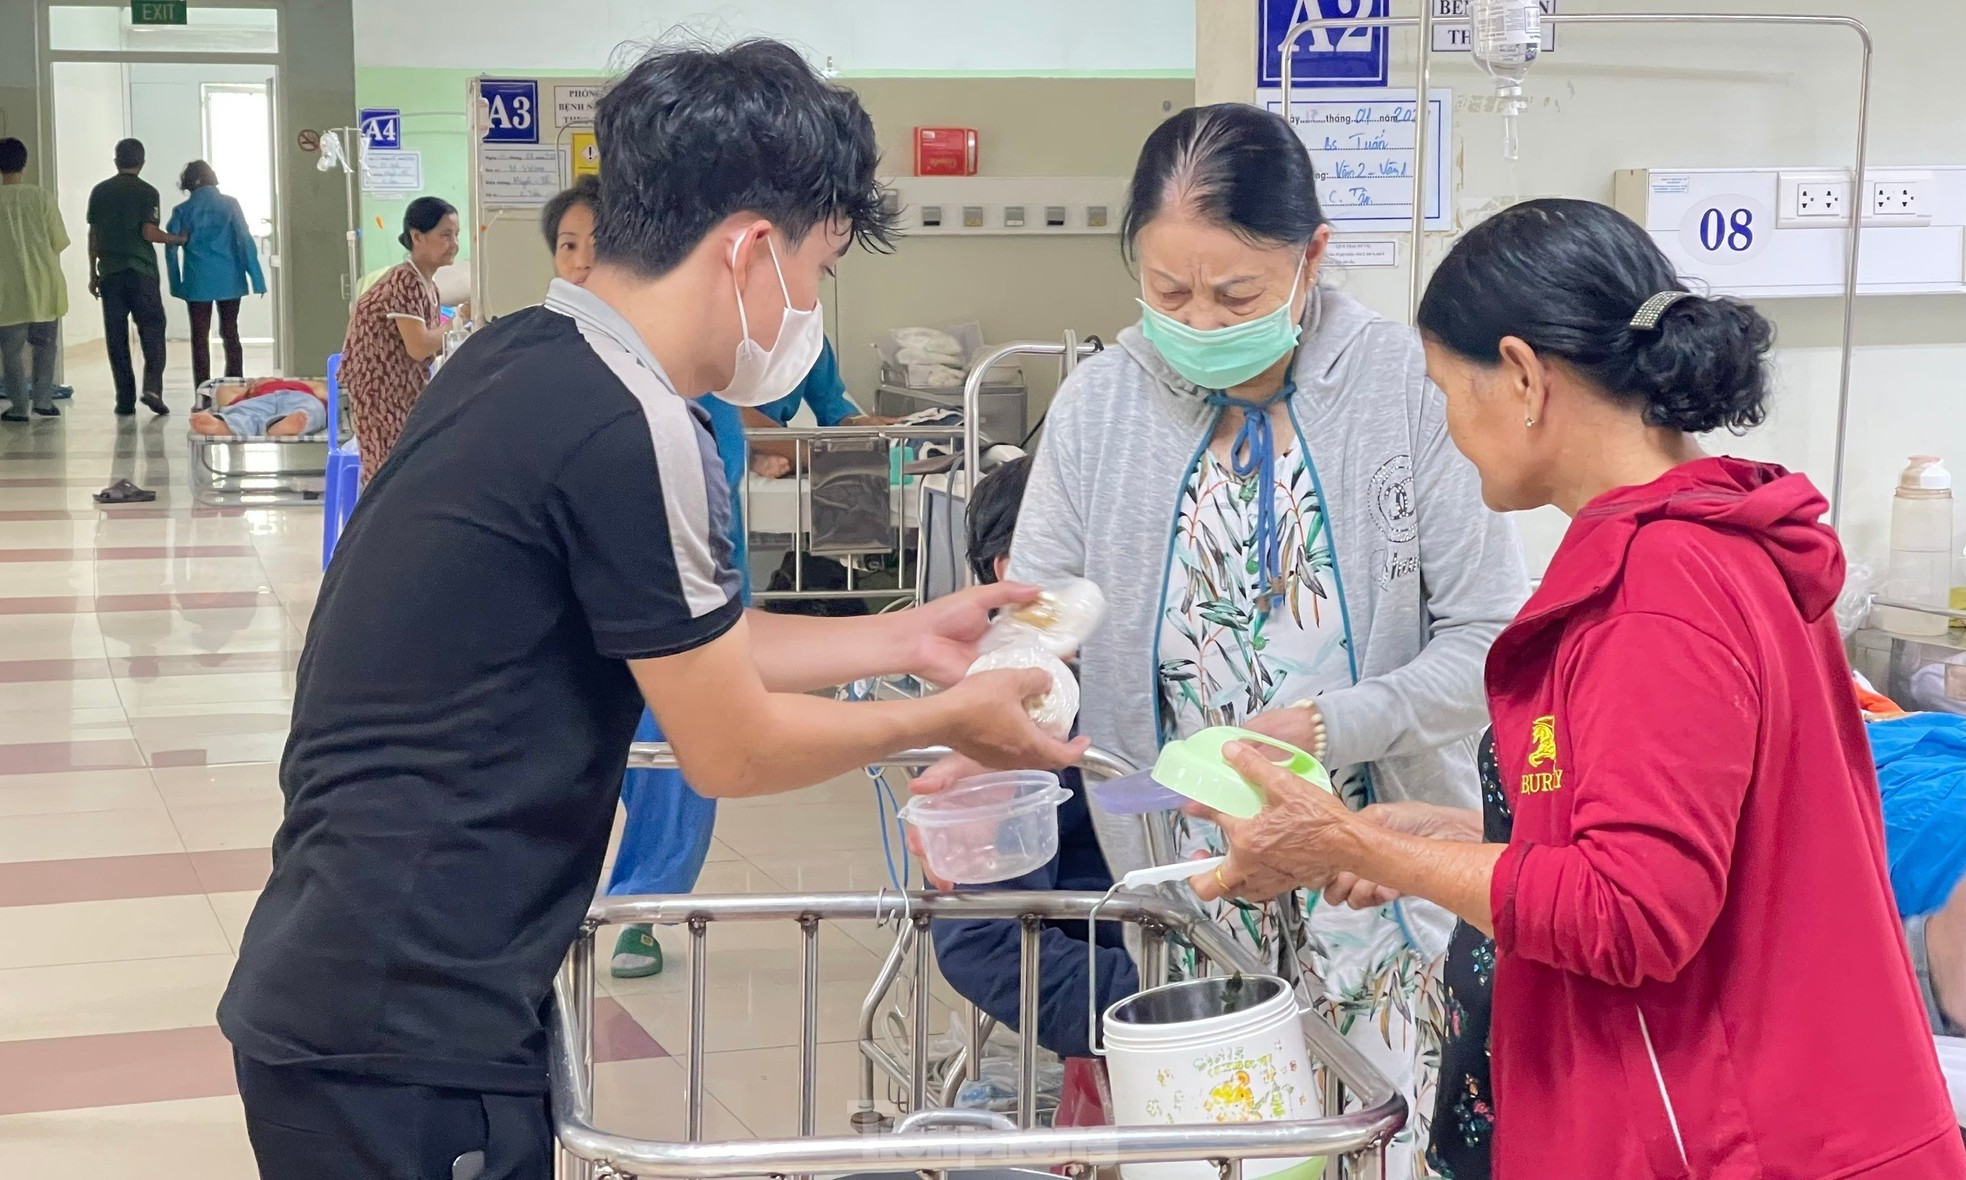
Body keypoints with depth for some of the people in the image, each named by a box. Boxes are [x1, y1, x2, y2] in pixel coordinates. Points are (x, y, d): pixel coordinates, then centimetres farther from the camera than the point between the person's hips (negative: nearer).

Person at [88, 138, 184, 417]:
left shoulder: (99, 192, 8)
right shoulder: (147, 193, -3)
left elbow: (93, 235, 9)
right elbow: (149, 233, -12)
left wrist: (93, 273, 15)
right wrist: (178, 239, 4)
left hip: (110, 272, 3)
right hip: (141, 272, -3)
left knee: (116, 337, 5)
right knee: (152, 331, 4)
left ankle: (125, 400, 3)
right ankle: (152, 386, -14)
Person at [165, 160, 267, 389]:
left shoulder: (182, 211, 0)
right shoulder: (229, 204, 1)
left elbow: (171, 249, 1)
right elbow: (245, 240, -4)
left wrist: (176, 284, 9)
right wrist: (256, 279, -3)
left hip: (198, 283, -1)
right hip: (229, 281, 1)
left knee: (200, 338, 3)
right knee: (230, 334, 11)